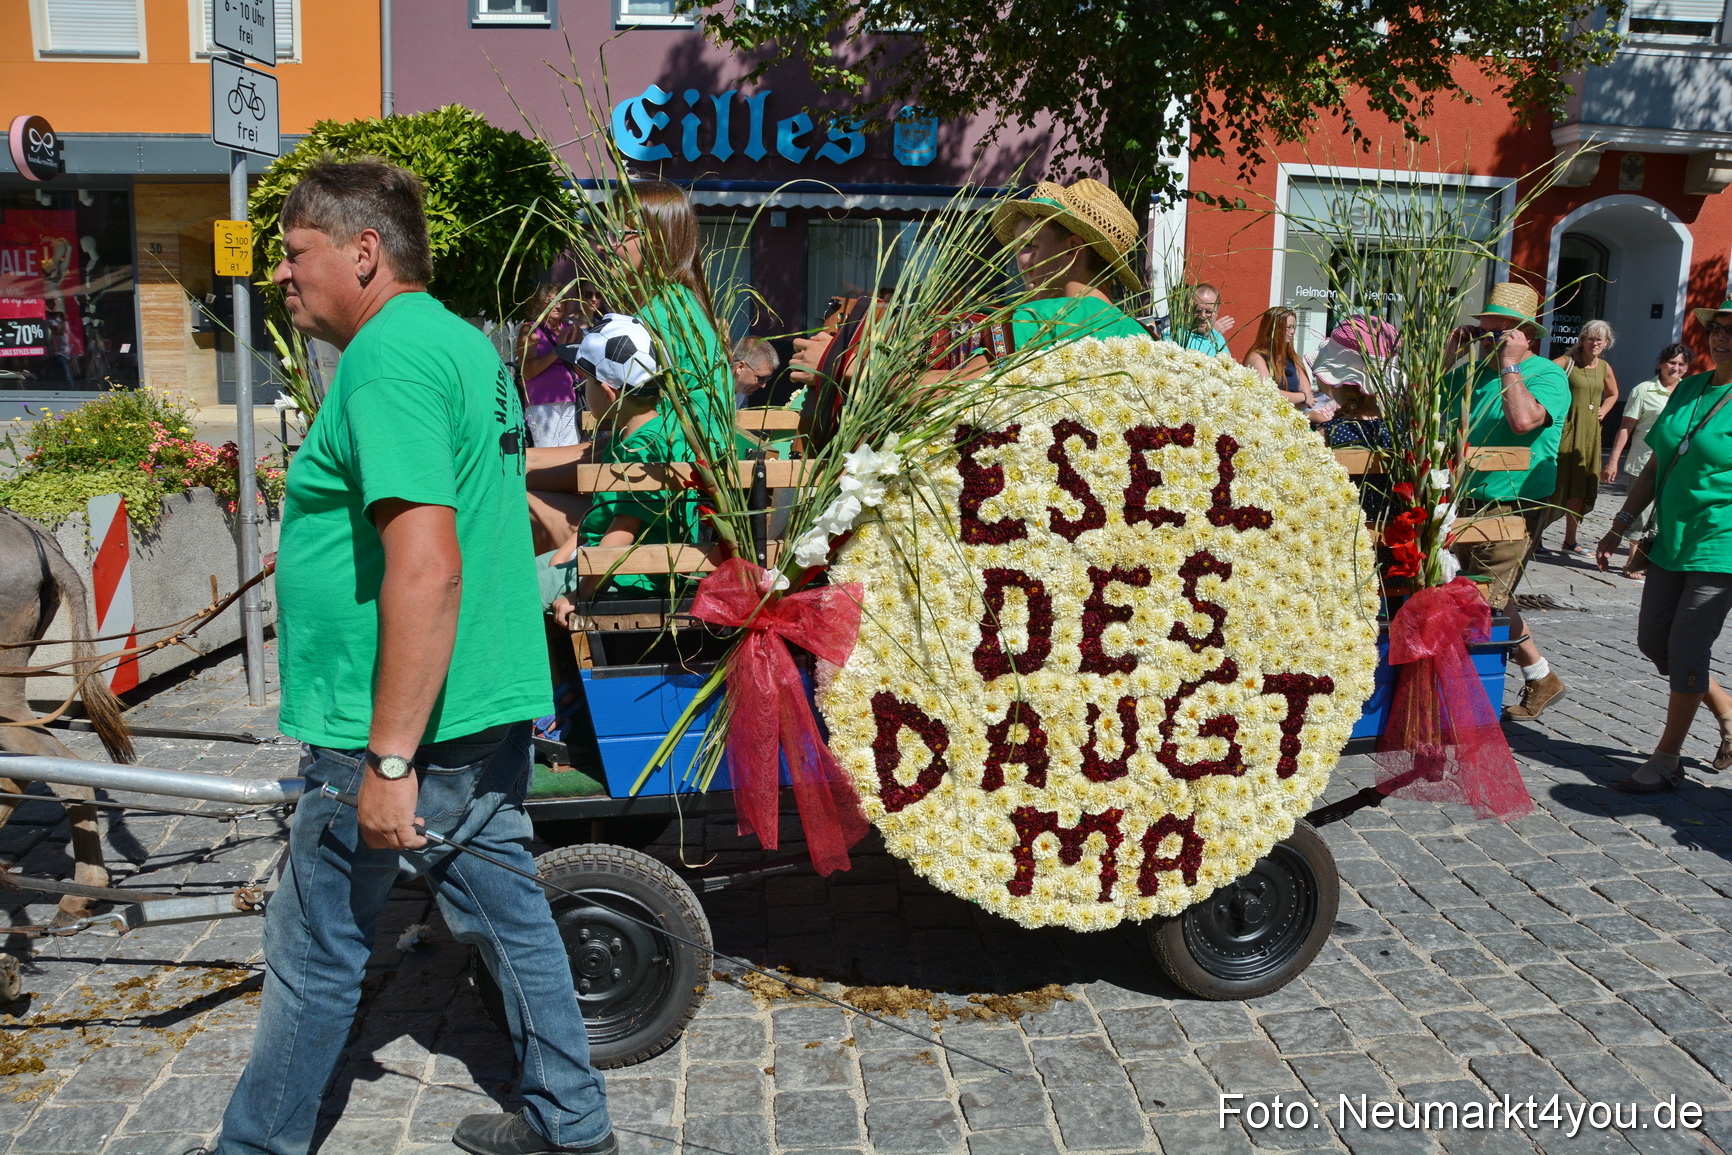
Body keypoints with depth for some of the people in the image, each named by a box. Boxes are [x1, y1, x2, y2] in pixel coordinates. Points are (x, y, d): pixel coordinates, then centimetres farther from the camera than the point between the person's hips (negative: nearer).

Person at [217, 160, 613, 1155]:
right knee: (510, 918, 18)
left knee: (314, 954, 9)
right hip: (491, 710, 9)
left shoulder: (388, 359, -17)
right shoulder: (467, 344, 13)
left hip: (403, 726, -9)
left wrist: (388, 760, -25)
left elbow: (426, 569, -27)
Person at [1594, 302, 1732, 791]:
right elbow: (1657, 465, 16)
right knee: (1653, 642, 11)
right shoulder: (1688, 389, 10)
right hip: (1672, 543, 7)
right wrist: (1621, 525, 14)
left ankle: (1667, 759, 9)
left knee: (1687, 648, -4)